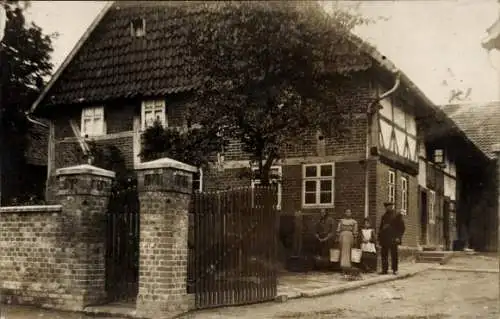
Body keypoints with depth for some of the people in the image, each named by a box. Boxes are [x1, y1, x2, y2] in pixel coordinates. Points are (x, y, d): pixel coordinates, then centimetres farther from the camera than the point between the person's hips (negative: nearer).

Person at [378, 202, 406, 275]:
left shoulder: (397, 215, 2)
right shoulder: (384, 216, 17)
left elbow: (402, 227, -1)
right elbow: (381, 227, 20)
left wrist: (398, 237, -10)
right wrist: (379, 238, 10)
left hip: (393, 239, -4)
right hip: (384, 238, 4)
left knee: (394, 255, 0)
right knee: (384, 255, 1)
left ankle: (395, 270, 6)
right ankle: (384, 269, 6)